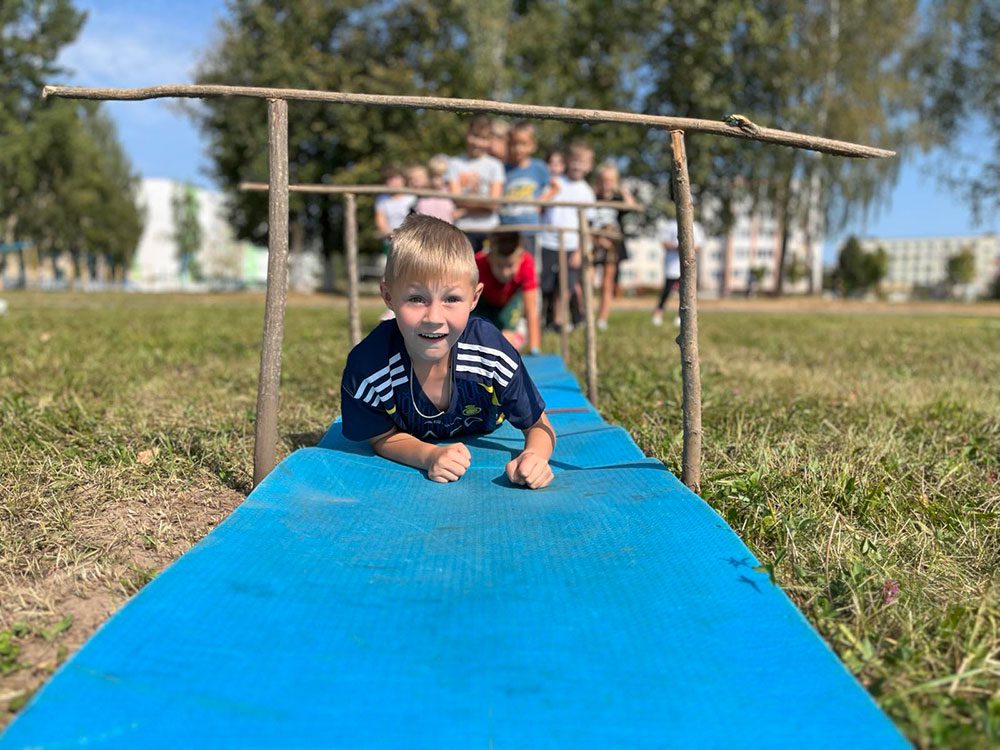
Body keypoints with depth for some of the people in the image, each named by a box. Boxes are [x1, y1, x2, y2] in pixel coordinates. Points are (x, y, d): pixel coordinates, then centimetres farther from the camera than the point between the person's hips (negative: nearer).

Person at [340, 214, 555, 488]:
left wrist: (535, 456, -51)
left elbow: (539, 427, -25)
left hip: (483, 432, 1)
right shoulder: (366, 366, -43)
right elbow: (383, 437, -22)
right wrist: (430, 456, -45)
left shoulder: (492, 351, -41)